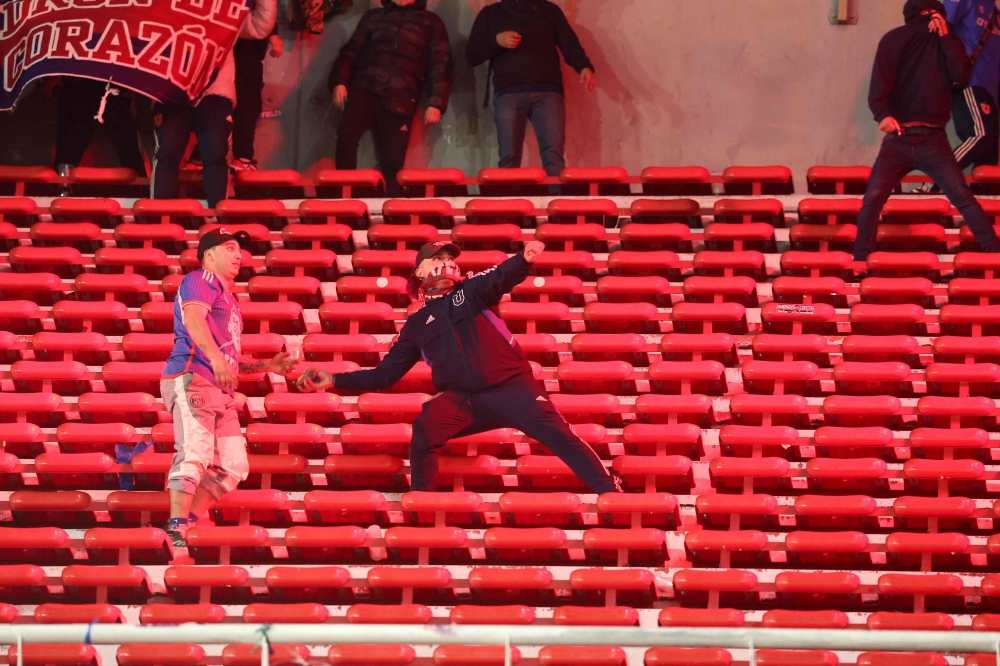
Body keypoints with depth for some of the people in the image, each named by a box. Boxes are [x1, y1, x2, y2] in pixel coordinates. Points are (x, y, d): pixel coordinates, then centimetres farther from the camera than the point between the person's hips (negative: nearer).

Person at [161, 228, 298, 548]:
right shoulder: (201, 281, 4)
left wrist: (267, 365, 22)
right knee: (195, 452, -22)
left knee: (233, 466, 1)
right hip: (191, 377, -9)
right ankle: (176, 530, -30)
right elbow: (193, 317, -18)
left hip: (222, 392, 9)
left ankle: (187, 523, 1)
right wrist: (216, 357, -32)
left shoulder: (228, 298, 32)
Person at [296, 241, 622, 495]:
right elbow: (385, 373, 22)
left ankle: (609, 492, -17)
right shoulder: (417, 325, 20)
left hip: (511, 387, -1)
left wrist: (525, 259, -35)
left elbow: (502, 277, -10)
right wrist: (334, 380, 12)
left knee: (557, 433, -20)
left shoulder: (471, 290, 13)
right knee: (426, 427, -28)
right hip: (461, 400, 2)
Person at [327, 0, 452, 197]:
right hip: (364, 90, 0)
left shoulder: (431, 23, 19)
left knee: (392, 163, -8)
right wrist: (339, 82, -1)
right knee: (346, 135, -27)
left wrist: (436, 102, -1)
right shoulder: (373, 17, 23)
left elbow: (440, 65, 13)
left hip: (399, 100, 0)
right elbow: (351, 51, 17)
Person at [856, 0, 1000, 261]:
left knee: (963, 197, -7)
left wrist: (945, 37, -10)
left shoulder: (947, 41, 9)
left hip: (933, 140, 0)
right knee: (872, 199, -7)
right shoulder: (893, 41, 8)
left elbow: (961, 78, -7)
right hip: (897, 139, 0)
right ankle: (859, 260, -1)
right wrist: (882, 114, -24)